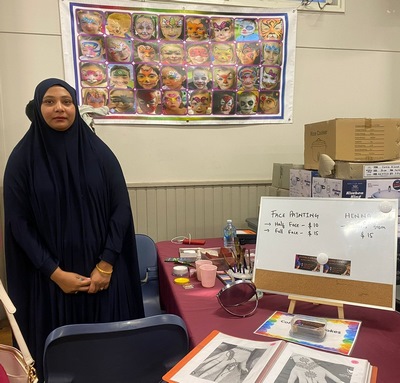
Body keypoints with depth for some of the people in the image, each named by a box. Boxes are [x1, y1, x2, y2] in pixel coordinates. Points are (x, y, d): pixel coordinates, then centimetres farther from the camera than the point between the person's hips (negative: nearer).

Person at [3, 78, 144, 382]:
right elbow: (18, 222, -5)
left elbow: (121, 210, -3)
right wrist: (55, 272, -11)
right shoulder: (22, 158, -4)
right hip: (50, 275, 0)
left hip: (101, 271, 1)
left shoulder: (99, 152, -2)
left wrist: (105, 265, -10)